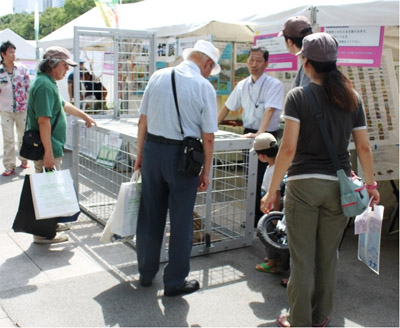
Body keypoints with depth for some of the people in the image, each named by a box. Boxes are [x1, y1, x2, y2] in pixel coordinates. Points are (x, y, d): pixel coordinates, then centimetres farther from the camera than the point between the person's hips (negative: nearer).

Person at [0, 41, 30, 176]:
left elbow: (29, 87, 6)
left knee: (23, 136, 12)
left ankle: (24, 160, 29)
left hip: (22, 108, 1)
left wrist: (30, 103, 3)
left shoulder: (22, 68, 1)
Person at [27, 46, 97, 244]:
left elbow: (64, 105, 31)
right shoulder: (44, 85, -17)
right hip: (47, 149, -11)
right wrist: (48, 152, -28)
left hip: (51, 148, 11)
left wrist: (84, 116, 43)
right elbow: (43, 120, -25)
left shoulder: (48, 83, 16)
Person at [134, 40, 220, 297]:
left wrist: (141, 154, 14)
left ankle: (146, 273, 32)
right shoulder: (204, 86, -8)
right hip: (182, 154, -4)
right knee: (181, 220, 8)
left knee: (150, 215, 16)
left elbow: (143, 119, 6)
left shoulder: (158, 77, 4)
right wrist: (206, 172, 0)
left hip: (152, 148, 4)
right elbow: (208, 136, -9)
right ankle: (175, 281, 20)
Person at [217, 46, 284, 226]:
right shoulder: (242, 85, 8)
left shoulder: (275, 85, -11)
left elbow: (269, 110, -24)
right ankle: (255, 217, 21)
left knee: (266, 180, -6)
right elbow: (228, 107, 18)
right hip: (248, 134, 6)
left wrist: (259, 133, -36)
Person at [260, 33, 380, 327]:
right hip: (339, 186, 4)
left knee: (302, 258, 7)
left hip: (303, 184, -4)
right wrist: (371, 184, 18)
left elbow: (288, 148, -14)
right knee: (328, 256, 16)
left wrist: (272, 190, -8)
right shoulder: (352, 97, 4)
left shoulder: (298, 96, -7)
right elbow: (364, 147, 5)